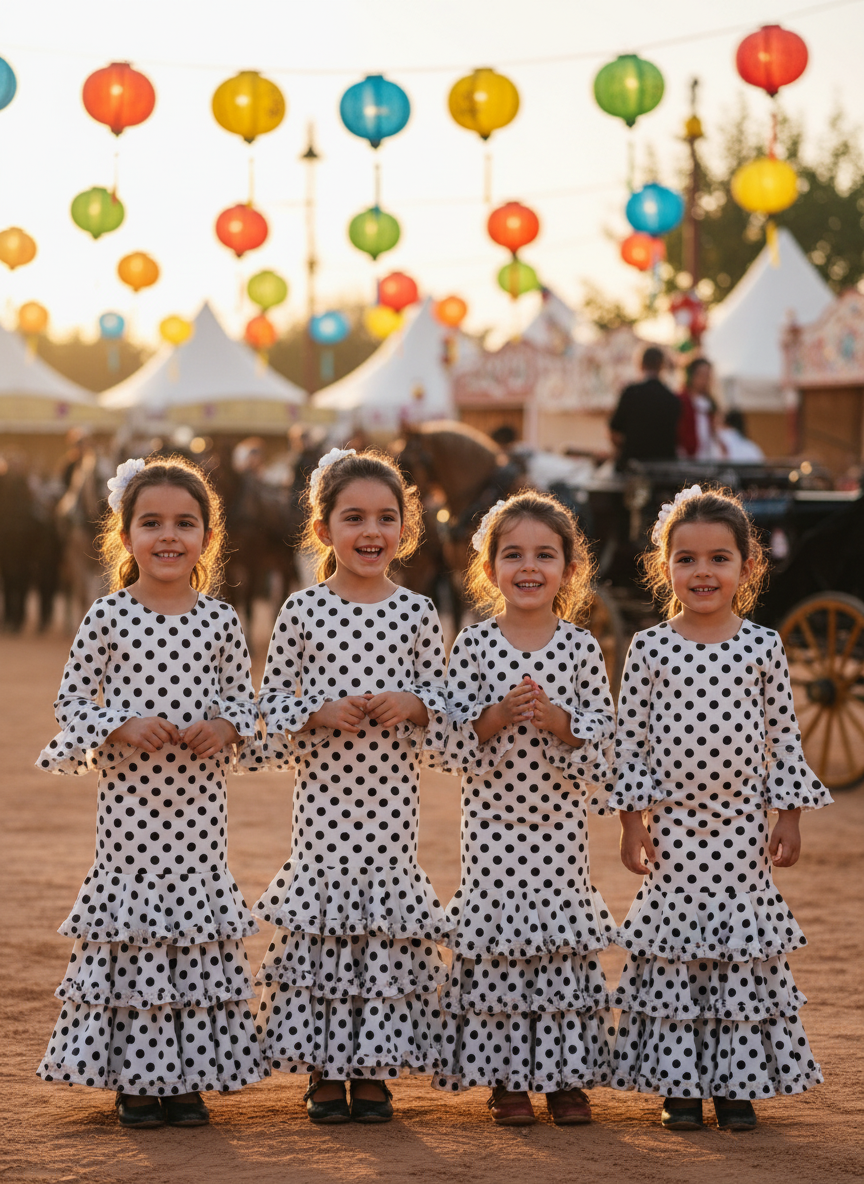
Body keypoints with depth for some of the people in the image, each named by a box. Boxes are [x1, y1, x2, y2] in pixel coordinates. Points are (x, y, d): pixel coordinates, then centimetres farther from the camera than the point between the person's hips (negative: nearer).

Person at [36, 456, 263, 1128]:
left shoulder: (220, 620, 3)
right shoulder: (109, 616, -3)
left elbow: (243, 697, 11)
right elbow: (72, 700, 0)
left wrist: (225, 728, -9)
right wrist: (123, 727, -15)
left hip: (198, 799, 2)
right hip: (130, 797, -2)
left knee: (198, 916, 4)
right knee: (128, 913, 1)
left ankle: (189, 1077, 13)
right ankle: (135, 1078, 9)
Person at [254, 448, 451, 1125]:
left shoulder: (417, 613, 2)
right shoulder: (303, 611, -1)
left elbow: (442, 702, 7)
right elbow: (271, 701, 2)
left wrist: (411, 704, -14)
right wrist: (320, 713, -15)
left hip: (391, 795, 1)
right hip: (324, 790, -1)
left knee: (388, 910, 3)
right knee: (320, 907, 2)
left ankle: (373, 1070, 13)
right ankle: (324, 1071, 12)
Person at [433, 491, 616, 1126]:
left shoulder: (582, 649, 0)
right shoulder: (474, 645, -3)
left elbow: (602, 747, -2)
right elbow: (452, 747, -6)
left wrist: (556, 718, -18)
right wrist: (499, 716, -21)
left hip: (559, 823, 1)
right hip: (493, 821, -1)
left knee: (564, 936, 4)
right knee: (496, 937, 1)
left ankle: (568, 1075, 14)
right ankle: (506, 1079, 12)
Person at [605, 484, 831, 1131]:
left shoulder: (763, 646, 1)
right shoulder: (649, 648, -2)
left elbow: (784, 736, 5)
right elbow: (629, 739, 1)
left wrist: (790, 817, 3)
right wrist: (632, 820, -2)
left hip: (742, 824, 1)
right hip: (673, 823, -1)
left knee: (745, 944, 3)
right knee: (672, 942, 2)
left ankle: (738, 1082, 12)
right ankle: (679, 1083, 11)